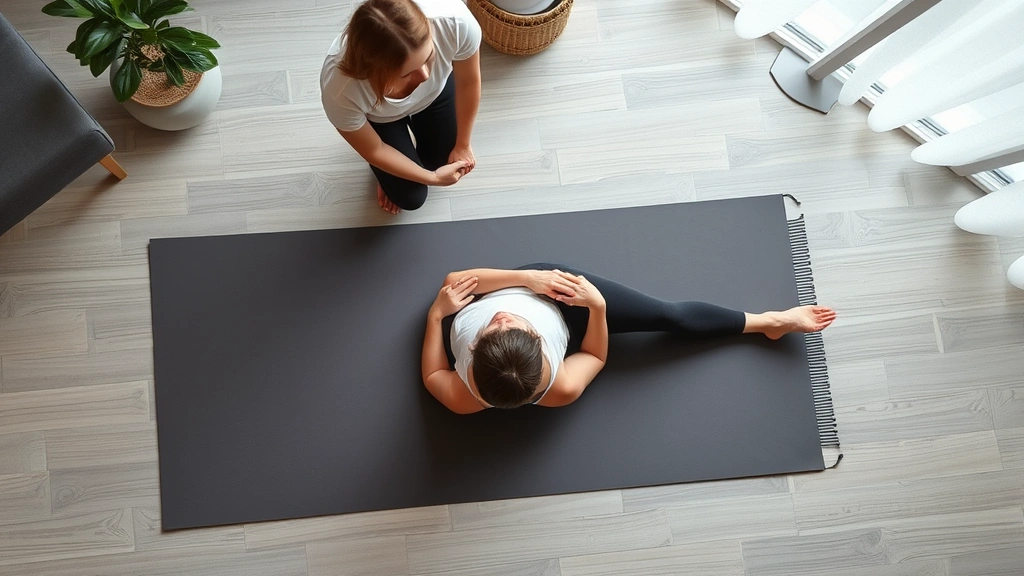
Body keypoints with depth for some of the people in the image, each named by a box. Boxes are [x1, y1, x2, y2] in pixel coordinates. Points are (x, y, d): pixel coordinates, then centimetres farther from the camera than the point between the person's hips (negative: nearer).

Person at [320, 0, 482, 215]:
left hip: (437, 91, 2)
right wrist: (432, 177, -12)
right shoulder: (340, 90, -44)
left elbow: (469, 82, -18)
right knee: (411, 197, 1)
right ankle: (387, 173, 32)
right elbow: (373, 150, -21)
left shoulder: (456, 21, -42)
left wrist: (462, 144, -6)